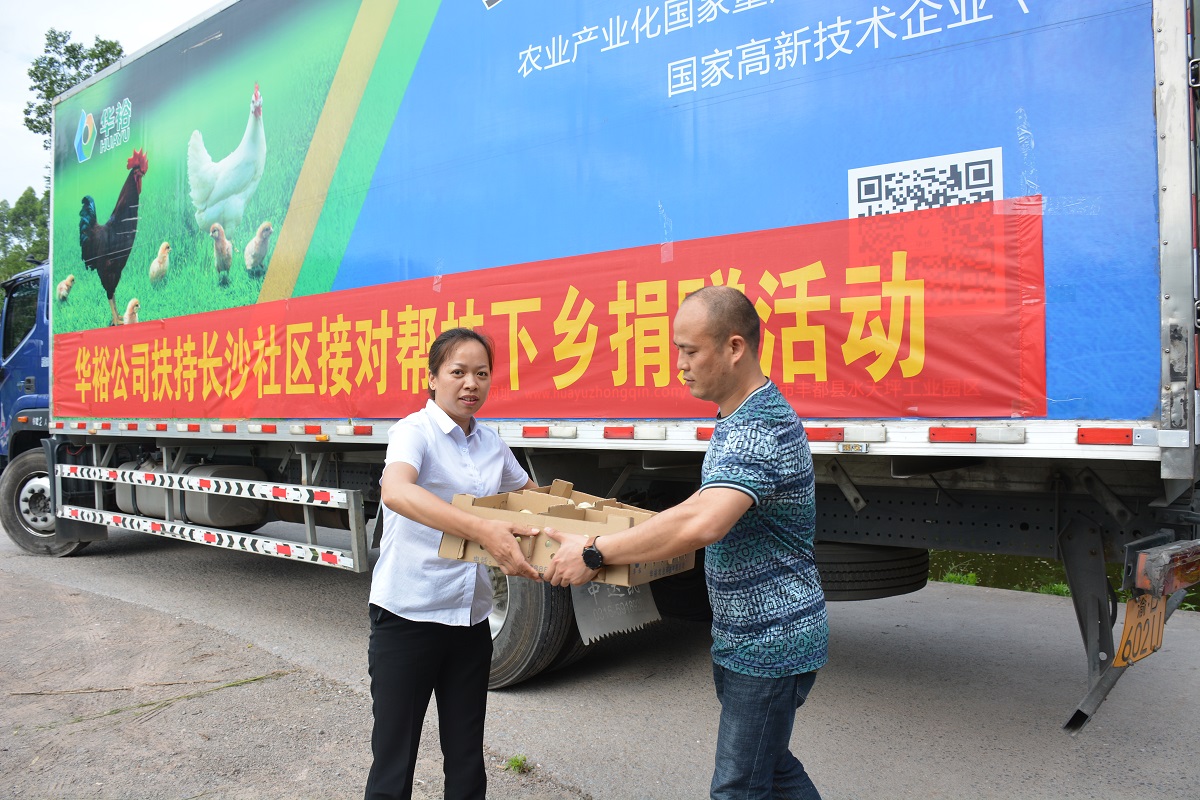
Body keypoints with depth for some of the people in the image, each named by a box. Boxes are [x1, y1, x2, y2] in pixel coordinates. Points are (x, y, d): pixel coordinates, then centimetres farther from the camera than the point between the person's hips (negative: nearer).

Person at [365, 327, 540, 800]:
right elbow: (395, 491, -34)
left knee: (466, 759, 15)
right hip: (407, 617, -6)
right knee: (393, 762, 3)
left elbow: (531, 494, 27)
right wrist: (481, 529, -46)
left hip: (470, 619, 6)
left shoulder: (491, 444, 8)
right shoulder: (414, 431, -11)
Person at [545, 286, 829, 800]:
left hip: (767, 645, -10)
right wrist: (645, 532, 13)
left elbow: (702, 522, -41)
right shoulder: (737, 419, 8)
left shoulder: (759, 431, -26)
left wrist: (594, 553, -34)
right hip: (744, 638, 10)